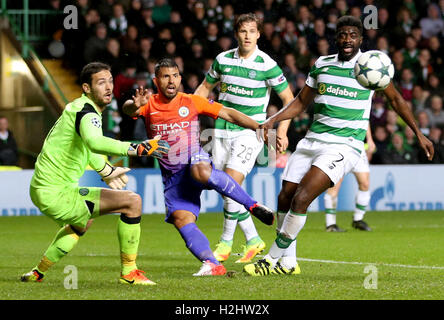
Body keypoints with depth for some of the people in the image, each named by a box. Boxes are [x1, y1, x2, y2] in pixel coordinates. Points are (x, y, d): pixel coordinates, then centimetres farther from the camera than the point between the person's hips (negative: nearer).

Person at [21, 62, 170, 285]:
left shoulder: (81, 108, 13)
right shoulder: (86, 112, -19)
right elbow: (94, 142, -43)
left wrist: (106, 171, 44)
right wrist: (137, 148, -50)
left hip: (42, 190, 11)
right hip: (55, 193, -11)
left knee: (83, 223, 42)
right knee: (132, 202, -15)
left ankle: (38, 273, 45)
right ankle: (128, 272, -8)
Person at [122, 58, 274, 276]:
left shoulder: (192, 102, 3)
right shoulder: (149, 105, 2)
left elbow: (228, 114, 4)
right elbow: (128, 109, -19)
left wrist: (260, 128, -5)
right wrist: (135, 105, -45)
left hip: (195, 161, -2)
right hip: (172, 175, 2)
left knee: (201, 172, -39)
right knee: (181, 220, -18)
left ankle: (253, 206, -27)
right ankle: (212, 265, -20)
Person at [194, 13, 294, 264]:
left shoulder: (267, 65, -8)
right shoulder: (223, 60, 4)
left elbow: (289, 99, -1)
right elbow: (206, 87, 20)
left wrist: (282, 131, -10)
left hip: (251, 131, -5)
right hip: (223, 129, 5)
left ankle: (226, 241, -5)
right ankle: (253, 240, 15)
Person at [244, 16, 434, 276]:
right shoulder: (321, 65, 10)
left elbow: (396, 99, 11)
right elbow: (301, 102, 19)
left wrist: (418, 133, 9)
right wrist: (272, 120, 4)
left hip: (345, 145, -5)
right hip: (313, 141, 5)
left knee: (301, 199, -18)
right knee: (285, 198, 0)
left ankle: (272, 260, -8)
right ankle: (288, 263, 17)